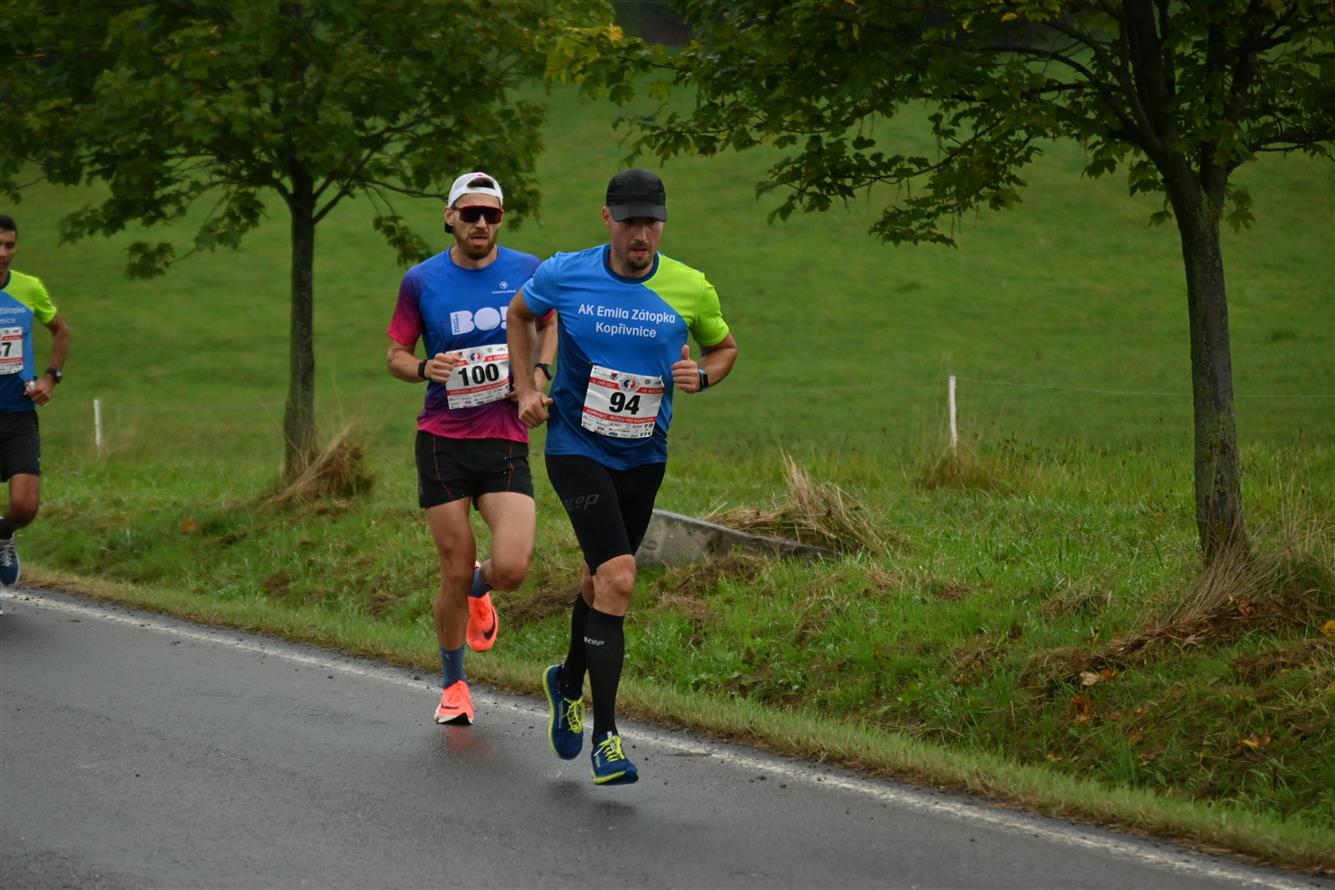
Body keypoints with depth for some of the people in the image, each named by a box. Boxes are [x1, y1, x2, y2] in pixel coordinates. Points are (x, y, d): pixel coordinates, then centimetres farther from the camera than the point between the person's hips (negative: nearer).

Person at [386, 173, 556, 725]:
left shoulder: (527, 271, 3)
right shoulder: (422, 281, 0)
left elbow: (553, 321, 21)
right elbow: (395, 353, 8)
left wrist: (540, 373, 4)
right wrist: (424, 368, -13)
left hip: (505, 439, 0)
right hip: (443, 439, 0)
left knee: (511, 569, -14)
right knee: (454, 573, 0)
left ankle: (479, 590, 24)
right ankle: (453, 685, 21)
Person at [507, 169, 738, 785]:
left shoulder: (690, 289, -7)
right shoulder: (564, 275, -11)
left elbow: (724, 346, 11)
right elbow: (519, 314, 11)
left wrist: (700, 375, -11)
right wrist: (526, 390, 3)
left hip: (644, 456, 4)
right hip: (577, 448, -3)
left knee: (602, 578, 19)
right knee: (617, 579, -18)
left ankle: (569, 682, 49)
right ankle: (605, 735, -11)